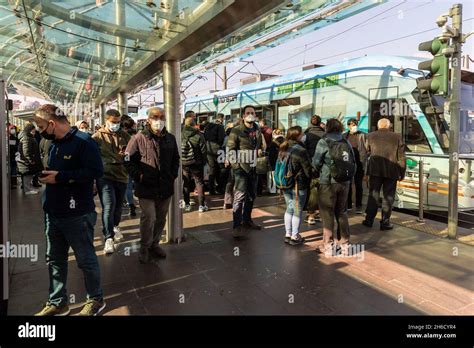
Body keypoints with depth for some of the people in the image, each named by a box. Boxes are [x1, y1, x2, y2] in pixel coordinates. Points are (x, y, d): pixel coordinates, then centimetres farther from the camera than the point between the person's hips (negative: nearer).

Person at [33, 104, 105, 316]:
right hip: (53, 213, 9)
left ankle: (96, 300, 25)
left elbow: (95, 171, -25)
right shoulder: (54, 144, 12)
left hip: (77, 215, -8)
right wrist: (44, 175, 6)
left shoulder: (83, 141, -14)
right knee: (54, 260, 17)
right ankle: (57, 303, 34)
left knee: (86, 259, 6)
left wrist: (60, 177, -23)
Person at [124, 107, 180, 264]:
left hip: (166, 187, 5)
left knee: (160, 219, 15)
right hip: (146, 187, -5)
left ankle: (154, 244, 34)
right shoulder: (139, 138, -7)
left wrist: (173, 174, 8)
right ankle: (144, 248, 17)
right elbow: (128, 160, -4)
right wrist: (138, 175, -11)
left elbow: (176, 159, 20)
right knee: (148, 218, -5)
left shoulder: (170, 138, 9)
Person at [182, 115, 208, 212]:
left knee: (186, 184, 13)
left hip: (184, 163, 2)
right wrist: (204, 162, 5)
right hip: (196, 163, -2)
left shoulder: (181, 135, -4)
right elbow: (203, 151, -7)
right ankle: (201, 205, 6)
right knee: (199, 183, 6)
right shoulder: (198, 135, -10)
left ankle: (187, 204, 17)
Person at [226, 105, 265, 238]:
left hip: (253, 168, 7)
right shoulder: (236, 131, -6)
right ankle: (237, 226, -6)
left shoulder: (257, 131, 12)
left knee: (251, 195, 14)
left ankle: (247, 220, 30)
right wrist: (236, 165, -15)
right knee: (240, 196, -11)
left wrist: (260, 150, 4)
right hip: (241, 167, -7)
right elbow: (230, 150, -9)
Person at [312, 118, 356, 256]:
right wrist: (349, 178, 18)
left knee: (327, 213, 4)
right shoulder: (346, 143, 5)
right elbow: (353, 163, 7)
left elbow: (316, 162, -8)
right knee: (342, 212, 16)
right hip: (345, 182, 5)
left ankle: (328, 245, 9)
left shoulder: (324, 142, -8)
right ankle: (344, 243, 23)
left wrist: (320, 172, 12)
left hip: (328, 182, -5)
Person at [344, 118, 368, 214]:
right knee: (347, 185, 8)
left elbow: (365, 150, -4)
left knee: (358, 185, 4)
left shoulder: (362, 136, 0)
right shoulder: (345, 136, 9)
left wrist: (363, 162, -13)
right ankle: (348, 205, 19)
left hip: (359, 164, -3)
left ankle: (358, 206, 10)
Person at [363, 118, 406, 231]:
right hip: (391, 171, 0)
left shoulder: (370, 136, 3)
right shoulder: (397, 137, 3)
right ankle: (385, 222, 8)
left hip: (375, 170, 1)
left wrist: (364, 170, 16)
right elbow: (401, 157, 3)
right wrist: (402, 173, 9)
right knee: (388, 197, 6)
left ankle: (369, 219, 13)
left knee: (373, 194, 10)